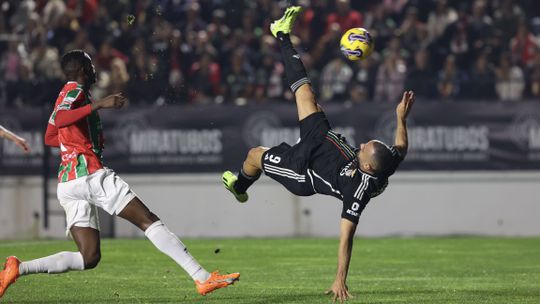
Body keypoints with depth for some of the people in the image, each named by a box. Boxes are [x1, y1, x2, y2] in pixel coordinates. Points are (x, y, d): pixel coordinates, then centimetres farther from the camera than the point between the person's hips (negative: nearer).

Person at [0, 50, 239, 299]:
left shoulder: (67, 94, 24)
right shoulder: (74, 90, -4)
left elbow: (50, 138, 34)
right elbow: (60, 120, -26)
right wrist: (99, 104, -30)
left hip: (67, 183, 9)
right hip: (89, 173, -9)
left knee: (89, 257, 4)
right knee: (149, 221, -9)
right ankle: (202, 278, -15)